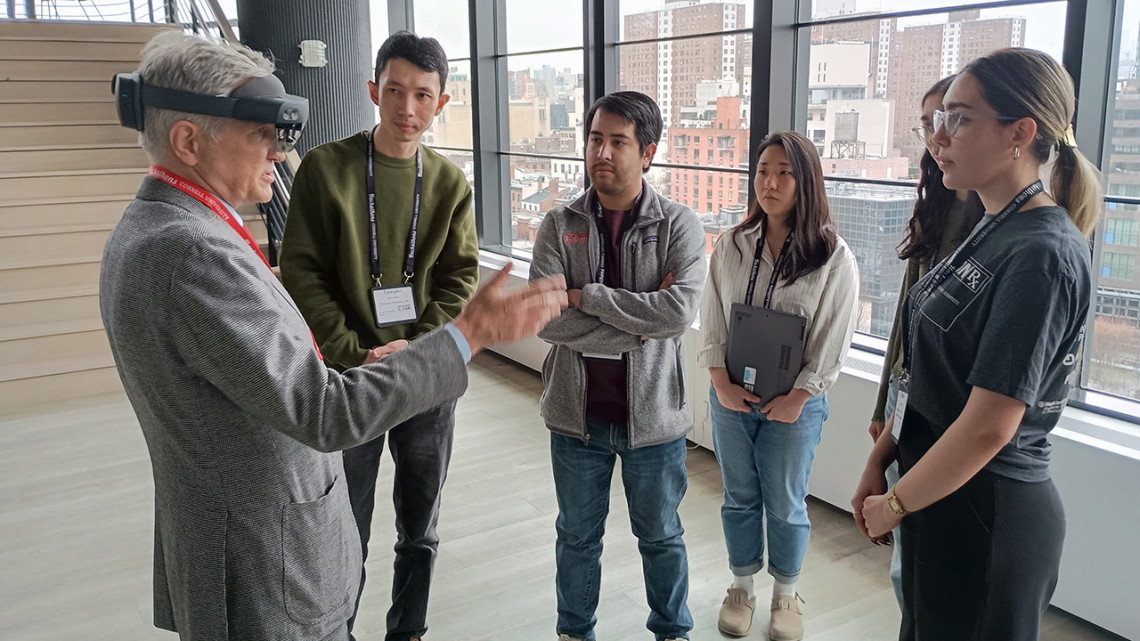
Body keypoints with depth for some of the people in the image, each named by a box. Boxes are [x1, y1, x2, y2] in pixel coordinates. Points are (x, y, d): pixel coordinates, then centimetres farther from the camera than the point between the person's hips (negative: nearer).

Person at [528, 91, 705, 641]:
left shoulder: (679, 226, -8)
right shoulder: (559, 226, -5)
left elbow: (680, 311, -24)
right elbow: (547, 319, -17)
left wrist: (588, 295, -21)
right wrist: (640, 325, -19)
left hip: (652, 413, -1)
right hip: (578, 412, 1)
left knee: (661, 536, 19)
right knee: (577, 536, 20)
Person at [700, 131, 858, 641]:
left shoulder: (834, 257, -10)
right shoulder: (732, 245, -1)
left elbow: (834, 338, -9)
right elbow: (712, 320, 2)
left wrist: (797, 397, -11)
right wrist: (721, 382, -6)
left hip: (795, 404, -3)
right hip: (731, 397, 3)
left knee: (785, 504, 12)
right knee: (739, 497, 16)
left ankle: (786, 596, 34)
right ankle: (741, 589, 36)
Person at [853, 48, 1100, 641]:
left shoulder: (1041, 255, -22)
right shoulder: (991, 232, 7)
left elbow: (988, 427, -24)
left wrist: (892, 505, -13)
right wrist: (879, 459, 6)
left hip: (987, 516, -8)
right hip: (939, 497, 8)